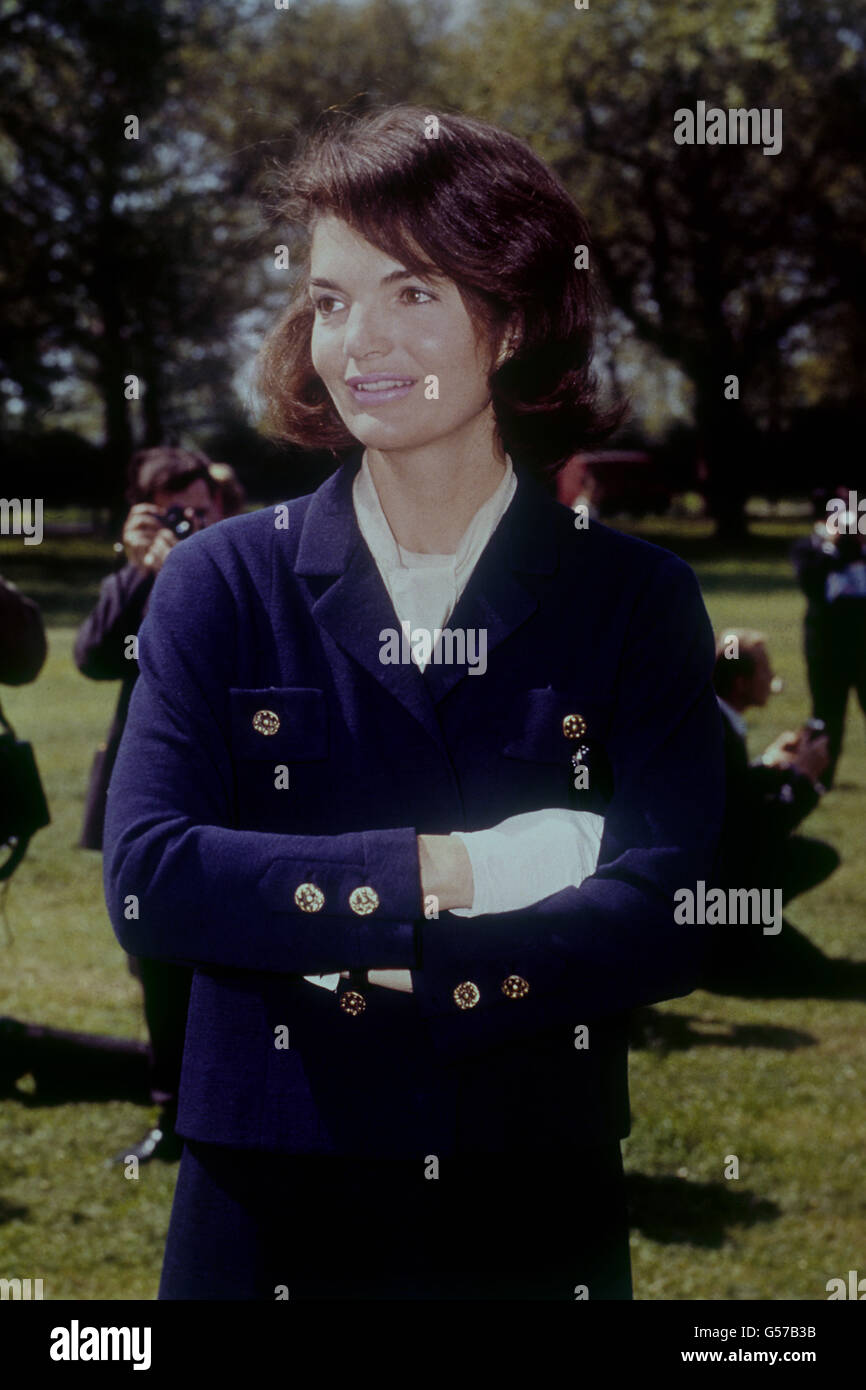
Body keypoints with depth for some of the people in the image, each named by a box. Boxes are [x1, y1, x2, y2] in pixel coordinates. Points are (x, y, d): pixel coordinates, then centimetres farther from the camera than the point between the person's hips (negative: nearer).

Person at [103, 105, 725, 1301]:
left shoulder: (634, 598, 1)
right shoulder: (222, 585, 2)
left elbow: (671, 919, -11)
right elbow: (146, 879, -11)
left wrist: (373, 969, -17)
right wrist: (449, 870, -18)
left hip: (540, 1217, 0)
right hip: (273, 1214, 0)